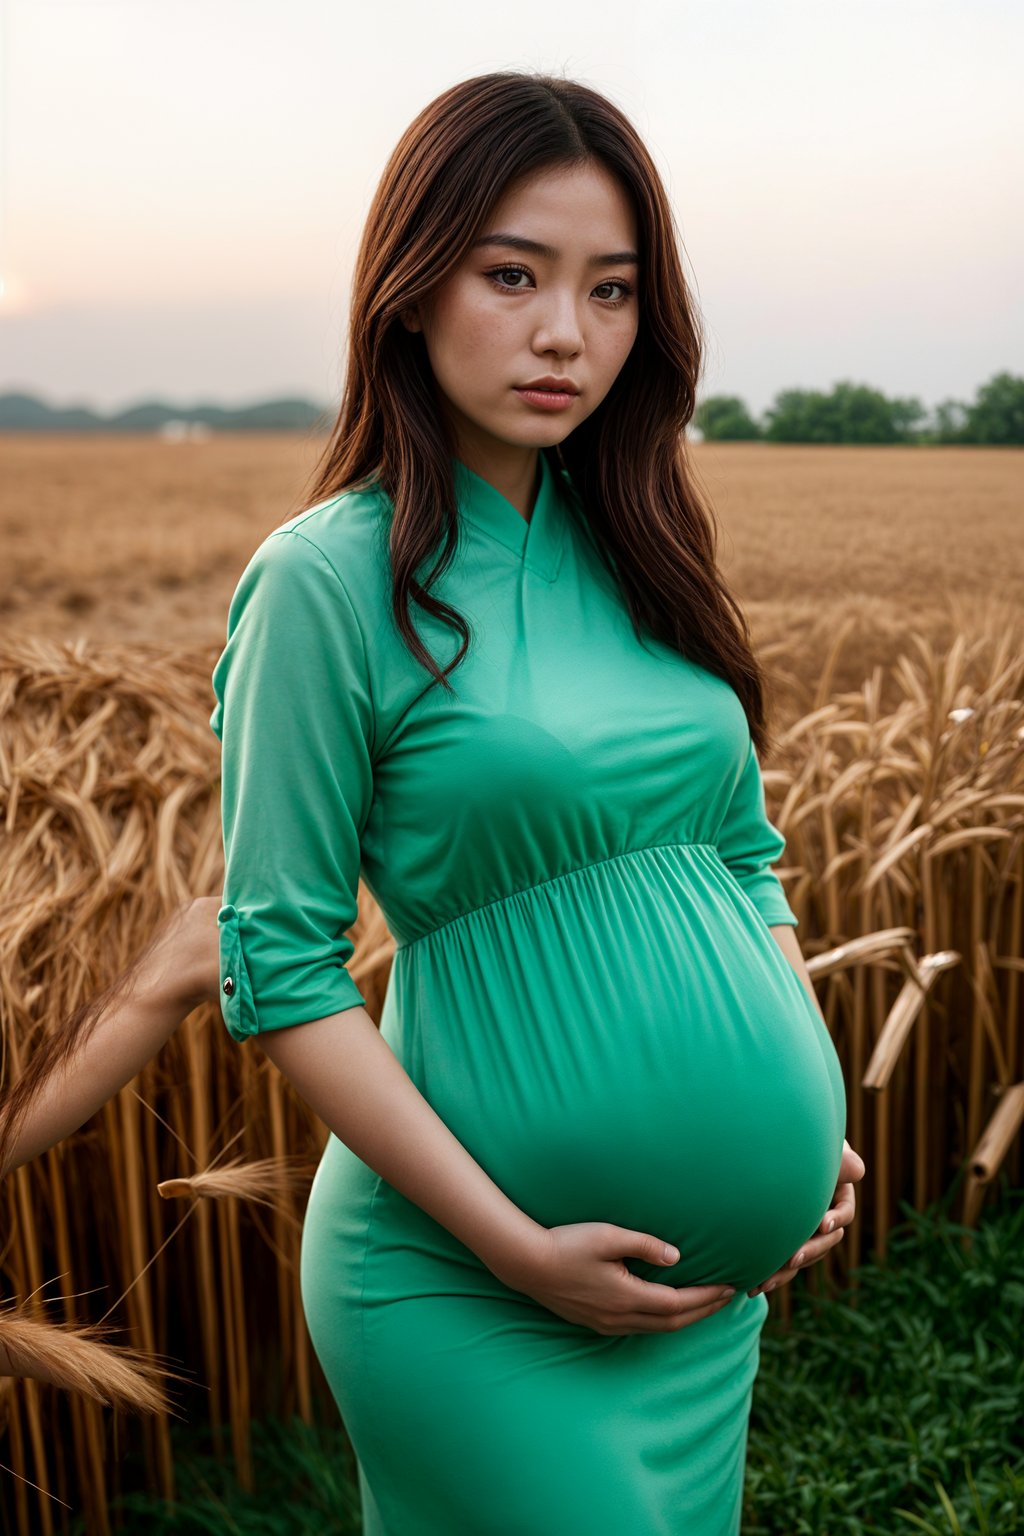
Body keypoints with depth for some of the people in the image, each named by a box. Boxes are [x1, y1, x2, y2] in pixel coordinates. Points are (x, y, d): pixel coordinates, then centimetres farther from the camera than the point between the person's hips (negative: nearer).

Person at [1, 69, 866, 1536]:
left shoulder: (639, 553, 4)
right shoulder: (332, 579, -14)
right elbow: (280, 969, -13)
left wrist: (813, 1118, 2)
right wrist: (512, 1242, -15)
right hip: (474, 1290, -6)